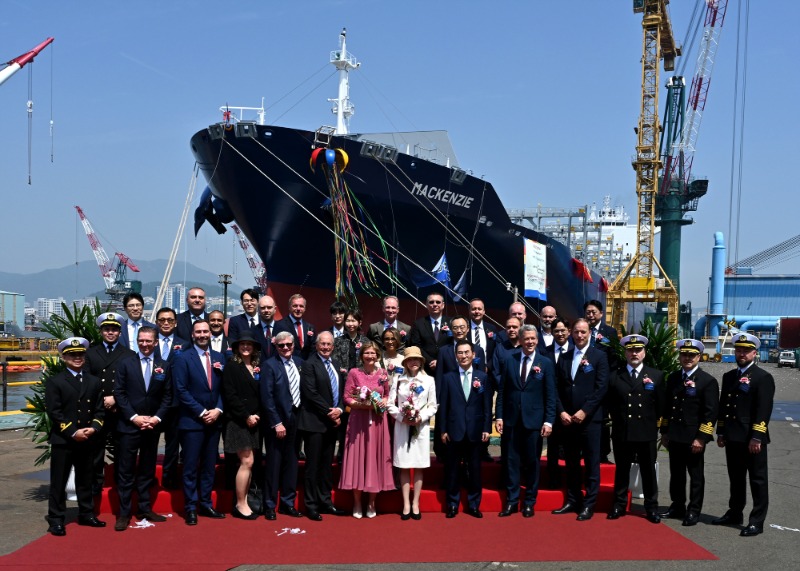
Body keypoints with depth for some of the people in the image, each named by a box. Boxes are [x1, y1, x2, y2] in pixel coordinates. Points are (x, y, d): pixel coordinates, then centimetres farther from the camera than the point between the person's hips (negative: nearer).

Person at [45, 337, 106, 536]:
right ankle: (56, 519, 8)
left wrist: (93, 428, -9)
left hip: (88, 440, 4)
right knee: (58, 481, 1)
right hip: (62, 440, -4)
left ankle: (86, 514, 24)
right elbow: (54, 412, -9)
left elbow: (100, 410, 9)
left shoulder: (94, 381, 12)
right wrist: (73, 432, -15)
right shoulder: (54, 382, -2)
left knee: (86, 480, 13)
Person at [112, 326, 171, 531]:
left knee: (147, 470, 10)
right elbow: (119, 393, -3)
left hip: (153, 426, 2)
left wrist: (157, 417, -8)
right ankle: (124, 513, 6)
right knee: (126, 470, 0)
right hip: (129, 426, -2)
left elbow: (167, 396, 5)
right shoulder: (126, 364, 1)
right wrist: (134, 417, -11)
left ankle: (145, 508, 20)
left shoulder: (164, 366, 6)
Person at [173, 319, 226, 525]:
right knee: (191, 467, 0)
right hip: (192, 421, -4)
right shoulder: (183, 358, -4)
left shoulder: (218, 358, 10)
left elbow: (223, 388, 10)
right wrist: (202, 412, -13)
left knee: (209, 466, 10)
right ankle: (191, 508, 8)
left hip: (213, 420, 4)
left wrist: (217, 410, -6)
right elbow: (181, 390, -10)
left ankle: (206, 504, 19)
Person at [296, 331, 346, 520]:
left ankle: (325, 502, 19)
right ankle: (311, 506, 6)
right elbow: (311, 393, -15)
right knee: (313, 465, -1)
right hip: (315, 422, -7)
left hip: (332, 422, 7)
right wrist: (329, 412, -13)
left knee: (326, 464, 12)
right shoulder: (309, 364, -8)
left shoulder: (336, 365, 14)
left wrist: (339, 409, -4)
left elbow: (341, 391, 15)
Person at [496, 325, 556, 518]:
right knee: (512, 462, 5)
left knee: (532, 462, 6)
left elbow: (550, 395, -1)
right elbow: (502, 391, 6)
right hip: (511, 420, 2)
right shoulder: (510, 361, 6)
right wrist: (499, 416, 0)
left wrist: (549, 421, -8)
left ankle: (529, 502, 17)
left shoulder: (545, 363, 1)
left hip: (534, 421, -1)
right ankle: (511, 501, 14)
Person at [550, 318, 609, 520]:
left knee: (591, 464, 1)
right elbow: (558, 388, 10)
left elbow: (601, 388, -8)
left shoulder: (599, 356, 0)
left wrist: (584, 411, -14)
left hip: (589, 419, -4)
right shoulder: (563, 357, 13)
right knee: (571, 463, 10)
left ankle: (589, 505, 7)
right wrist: (561, 412, -3)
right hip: (566, 418, 4)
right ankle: (572, 500, 19)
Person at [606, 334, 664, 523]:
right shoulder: (615, 376, 5)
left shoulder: (656, 376, 4)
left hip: (647, 433, -1)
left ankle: (651, 507, 16)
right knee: (622, 470, 9)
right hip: (622, 432, 1)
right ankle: (619, 505, 19)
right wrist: (617, 420, 4)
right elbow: (610, 403, 8)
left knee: (648, 471, 7)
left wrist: (653, 422, 4)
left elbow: (660, 405, 6)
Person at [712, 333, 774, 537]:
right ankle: (734, 513, 27)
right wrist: (721, 433, 12)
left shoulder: (763, 378, -7)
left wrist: (756, 437, -19)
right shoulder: (728, 376, 14)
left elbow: (764, 410, -14)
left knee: (758, 480, 1)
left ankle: (757, 521, 5)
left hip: (752, 438, -7)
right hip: (732, 438, 7)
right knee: (735, 478, 16)